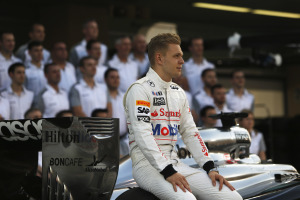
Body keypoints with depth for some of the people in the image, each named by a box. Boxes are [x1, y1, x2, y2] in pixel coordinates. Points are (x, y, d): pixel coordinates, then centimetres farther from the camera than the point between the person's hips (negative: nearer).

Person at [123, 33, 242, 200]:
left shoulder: (178, 92, 19)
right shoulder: (140, 89, -6)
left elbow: (190, 132, 17)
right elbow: (143, 135, -17)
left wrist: (210, 167, 4)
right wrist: (168, 172, -24)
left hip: (175, 163, 7)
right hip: (147, 165, -7)